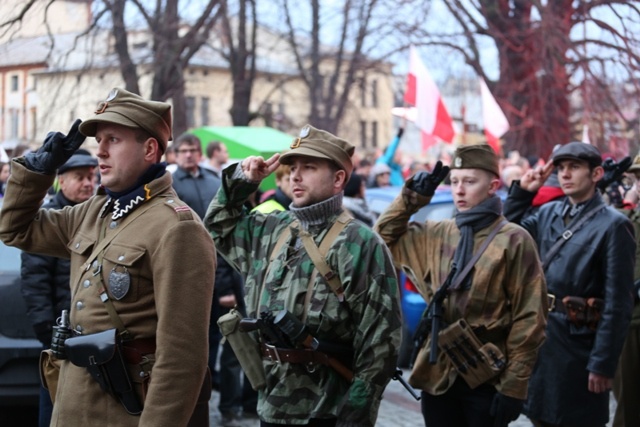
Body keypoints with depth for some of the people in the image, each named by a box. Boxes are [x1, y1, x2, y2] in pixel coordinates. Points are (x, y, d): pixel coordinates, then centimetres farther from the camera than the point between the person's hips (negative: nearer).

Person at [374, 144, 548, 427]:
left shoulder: (514, 241, -8)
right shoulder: (437, 234, 7)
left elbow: (529, 319, -10)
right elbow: (385, 237, 19)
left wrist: (513, 387, -13)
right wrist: (411, 198, 4)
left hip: (487, 380, -5)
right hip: (437, 375, 5)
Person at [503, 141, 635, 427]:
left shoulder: (613, 225, -12)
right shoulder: (547, 213, 8)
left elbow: (618, 303, -14)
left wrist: (603, 363, -17)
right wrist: (523, 192, 2)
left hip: (579, 344, -6)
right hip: (538, 336, 6)